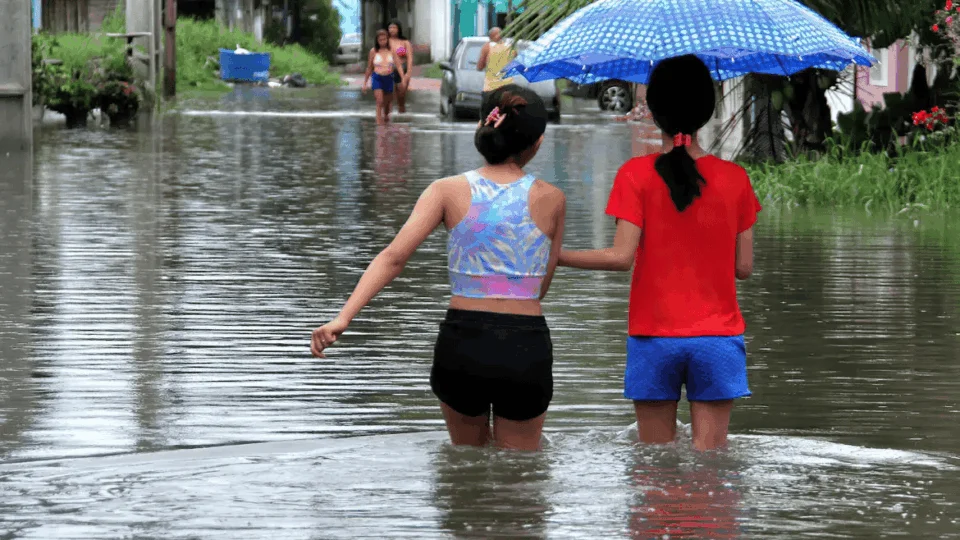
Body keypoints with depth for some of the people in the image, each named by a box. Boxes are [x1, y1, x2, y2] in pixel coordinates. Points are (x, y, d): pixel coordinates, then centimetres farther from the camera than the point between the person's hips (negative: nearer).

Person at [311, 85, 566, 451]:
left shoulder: (448, 191, -1)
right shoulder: (551, 200, 0)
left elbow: (394, 256, -13)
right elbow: (542, 287, 8)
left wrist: (343, 318, -19)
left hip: (461, 342, 1)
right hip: (526, 346, -1)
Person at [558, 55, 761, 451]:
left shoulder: (636, 175, -5)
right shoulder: (734, 179, 1)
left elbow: (622, 257, -12)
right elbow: (743, 267, 2)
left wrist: (554, 256, -1)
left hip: (654, 337, -1)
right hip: (717, 337, 1)